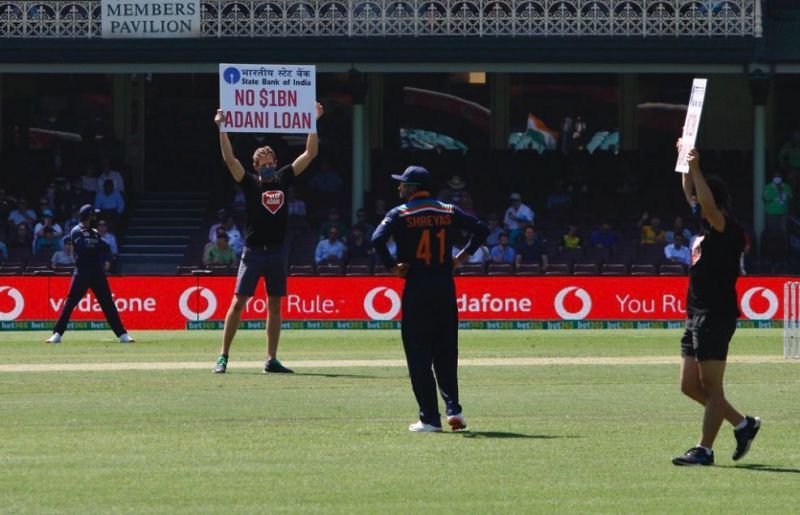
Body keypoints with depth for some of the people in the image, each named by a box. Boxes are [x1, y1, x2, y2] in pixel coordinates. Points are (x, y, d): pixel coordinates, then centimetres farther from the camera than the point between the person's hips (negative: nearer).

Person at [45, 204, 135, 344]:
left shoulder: (95, 233, 15)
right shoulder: (76, 232, -4)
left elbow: (104, 249, 10)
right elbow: (83, 249, -18)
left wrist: (106, 260, -9)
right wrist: (100, 245, -12)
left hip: (97, 272, 5)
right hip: (82, 273, -5)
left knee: (108, 303, 4)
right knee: (70, 303, -7)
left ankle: (122, 334, 5)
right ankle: (57, 334, -3)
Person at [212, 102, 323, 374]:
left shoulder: (283, 179, 7)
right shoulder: (250, 183, -2)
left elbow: (310, 154, 8)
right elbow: (229, 158, -14)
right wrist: (221, 128, -22)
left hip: (278, 252, 4)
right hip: (253, 252, -4)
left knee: (275, 305, 7)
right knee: (238, 302, -6)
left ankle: (271, 360, 12)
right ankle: (223, 356, -3)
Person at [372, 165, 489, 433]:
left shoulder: (400, 214, -4)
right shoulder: (449, 211, 7)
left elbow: (377, 239, -19)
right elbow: (481, 229, 5)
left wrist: (391, 267, -8)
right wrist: (462, 257, 9)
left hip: (416, 288, -4)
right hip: (446, 287, 4)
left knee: (418, 353, 1)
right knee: (446, 351, 13)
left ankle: (430, 418, -1)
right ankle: (453, 408, -1)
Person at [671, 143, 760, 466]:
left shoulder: (727, 231, -11)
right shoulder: (706, 228, 15)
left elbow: (710, 205, -30)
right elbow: (691, 195, 30)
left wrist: (696, 169, -29)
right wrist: (687, 164, 27)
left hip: (716, 316, -10)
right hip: (697, 316, 10)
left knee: (711, 386, -6)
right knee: (690, 386, 10)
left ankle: (704, 450, -5)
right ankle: (743, 424, 19)